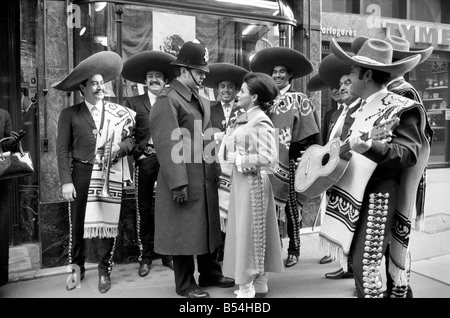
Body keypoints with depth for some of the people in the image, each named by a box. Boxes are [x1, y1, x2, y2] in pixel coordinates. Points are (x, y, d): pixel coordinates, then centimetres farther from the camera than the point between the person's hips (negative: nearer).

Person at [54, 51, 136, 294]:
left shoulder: (117, 112, 8)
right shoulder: (70, 114, 4)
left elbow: (131, 137, 7)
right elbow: (62, 150, 0)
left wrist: (120, 148, -14)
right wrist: (66, 181, -6)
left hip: (110, 176, 1)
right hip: (81, 174, 0)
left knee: (107, 222, 4)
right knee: (77, 223, 6)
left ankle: (104, 270, 21)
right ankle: (76, 268, 26)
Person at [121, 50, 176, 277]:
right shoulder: (133, 103, 9)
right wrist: (139, 154, -7)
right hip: (145, 162, 0)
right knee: (144, 210, 6)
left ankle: (167, 254, 21)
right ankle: (145, 256, 19)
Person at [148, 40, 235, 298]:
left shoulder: (202, 101, 15)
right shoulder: (168, 100, -12)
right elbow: (167, 145, -18)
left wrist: (216, 171, 13)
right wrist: (178, 183, -21)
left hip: (207, 180, 8)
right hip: (184, 181, -8)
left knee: (210, 227, 17)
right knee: (184, 232, 5)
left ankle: (210, 273, 35)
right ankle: (186, 284, 22)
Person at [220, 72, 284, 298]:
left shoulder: (260, 123, -15)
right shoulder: (243, 119, 10)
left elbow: (267, 158, -23)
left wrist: (238, 159, -16)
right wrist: (233, 159, -5)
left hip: (252, 181, -9)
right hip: (241, 179, 9)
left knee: (248, 231, 2)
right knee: (247, 230, 15)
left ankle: (247, 287, 17)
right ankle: (259, 281, 29)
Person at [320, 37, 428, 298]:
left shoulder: (401, 109, -11)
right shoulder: (362, 108, 14)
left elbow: (410, 153, -23)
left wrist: (370, 148, -37)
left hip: (379, 194, -8)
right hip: (355, 193, 8)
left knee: (365, 266, -9)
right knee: (356, 258, 15)